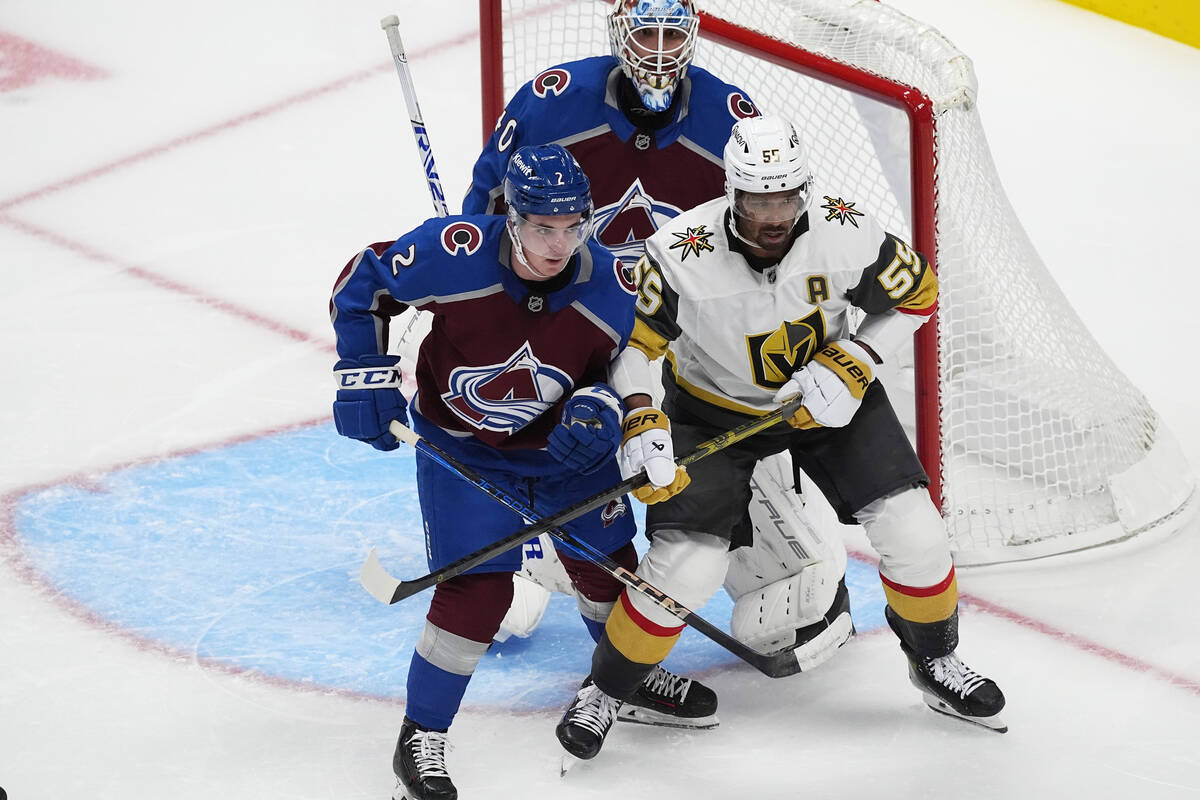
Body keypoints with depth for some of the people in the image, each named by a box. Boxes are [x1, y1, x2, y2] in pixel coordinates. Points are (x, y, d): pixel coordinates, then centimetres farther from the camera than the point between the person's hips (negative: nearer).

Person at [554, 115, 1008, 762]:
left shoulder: (844, 236, -25)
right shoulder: (681, 256, -31)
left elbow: (916, 292, -7)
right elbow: (630, 340, -18)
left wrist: (853, 366, -19)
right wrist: (641, 421, -33)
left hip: (828, 394, 2)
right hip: (714, 409, -2)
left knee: (910, 530, -8)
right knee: (686, 565, -15)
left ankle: (936, 661, 22)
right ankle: (604, 689, 11)